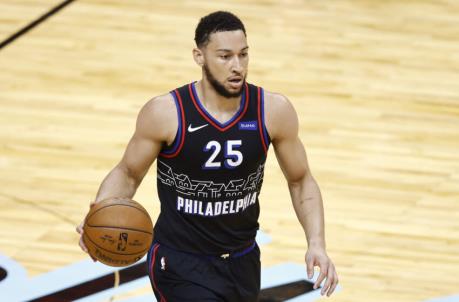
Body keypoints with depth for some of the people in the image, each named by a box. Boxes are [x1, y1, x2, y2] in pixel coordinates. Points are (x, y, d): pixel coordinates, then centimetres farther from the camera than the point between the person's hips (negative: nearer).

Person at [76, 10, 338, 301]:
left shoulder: (273, 111, -10)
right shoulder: (165, 113, -17)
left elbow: (301, 181, 4)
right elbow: (128, 174, -2)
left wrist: (317, 244, -9)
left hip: (243, 263, 4)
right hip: (181, 266, -4)